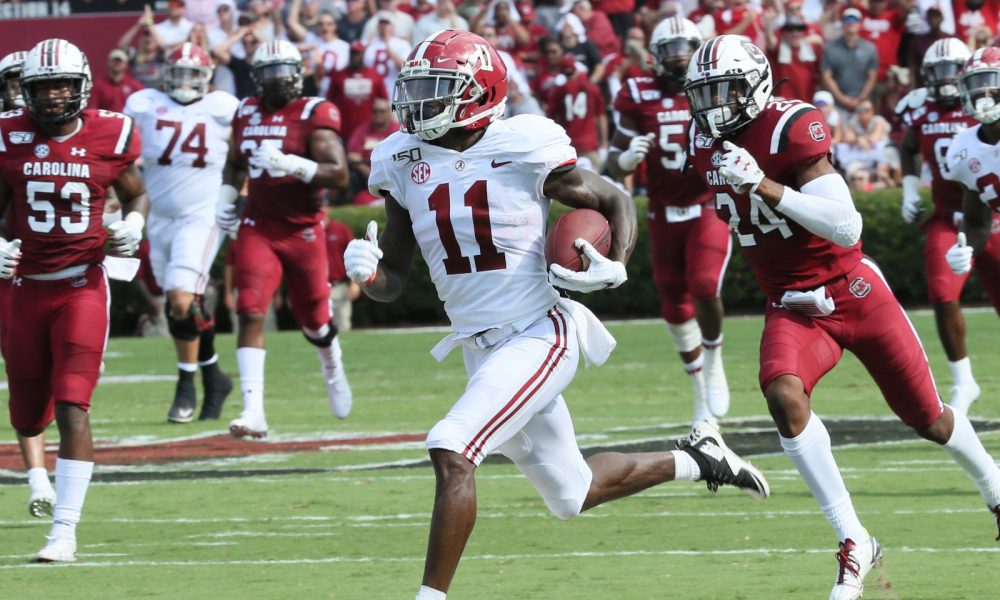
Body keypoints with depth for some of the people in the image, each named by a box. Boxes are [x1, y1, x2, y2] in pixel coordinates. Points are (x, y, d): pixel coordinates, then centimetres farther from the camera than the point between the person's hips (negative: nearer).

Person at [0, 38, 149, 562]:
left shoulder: (110, 136, -4)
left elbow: (136, 193, 13)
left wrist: (133, 224, -8)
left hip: (82, 287, -2)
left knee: (72, 410, -14)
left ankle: (64, 532, -13)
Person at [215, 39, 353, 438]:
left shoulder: (315, 114, -10)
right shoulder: (246, 114, 6)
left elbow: (339, 175, -20)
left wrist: (291, 164, -32)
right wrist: (226, 196, 11)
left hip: (303, 230, -3)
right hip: (257, 229, 3)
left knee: (313, 320, 13)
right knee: (251, 313, -16)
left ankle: (333, 368, 49)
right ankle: (253, 411, -20)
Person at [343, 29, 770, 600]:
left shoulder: (522, 147, -13)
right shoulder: (404, 162, 2)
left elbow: (615, 202, 1)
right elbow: (393, 281, 8)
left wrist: (615, 268, -17)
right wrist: (366, 271, -15)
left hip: (538, 335, -7)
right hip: (482, 351, 7)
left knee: (451, 452, -25)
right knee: (570, 494, 18)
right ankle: (696, 459, 42)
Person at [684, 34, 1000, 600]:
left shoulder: (792, 128, -21)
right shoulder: (709, 144, 1)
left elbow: (847, 227, -29)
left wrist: (767, 187, -35)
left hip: (855, 294, -4)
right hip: (792, 308, 4)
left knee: (929, 418, 10)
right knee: (784, 395, -28)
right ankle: (854, 542, -22)